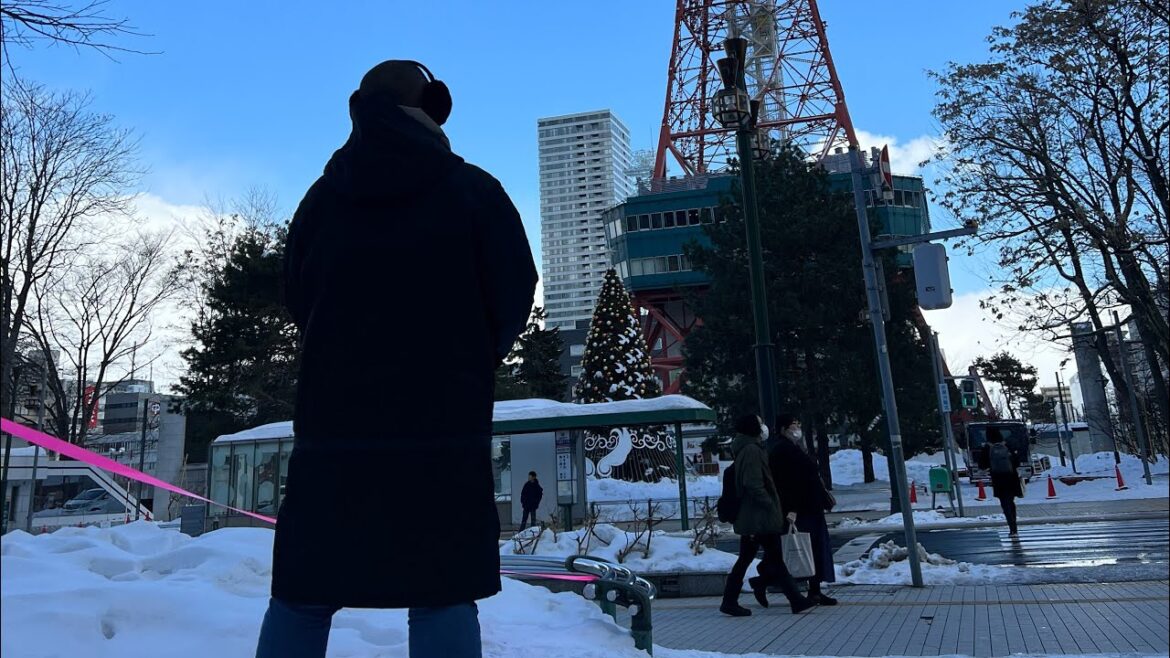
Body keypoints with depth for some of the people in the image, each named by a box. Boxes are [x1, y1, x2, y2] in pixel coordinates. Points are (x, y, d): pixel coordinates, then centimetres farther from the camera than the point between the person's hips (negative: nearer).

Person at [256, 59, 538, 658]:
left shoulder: (322, 196, 7)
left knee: (303, 593, 13)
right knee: (442, 594, 2)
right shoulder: (472, 189, -2)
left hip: (333, 419, 3)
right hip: (445, 424, -3)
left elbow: (297, 300, 12)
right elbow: (514, 295, -1)